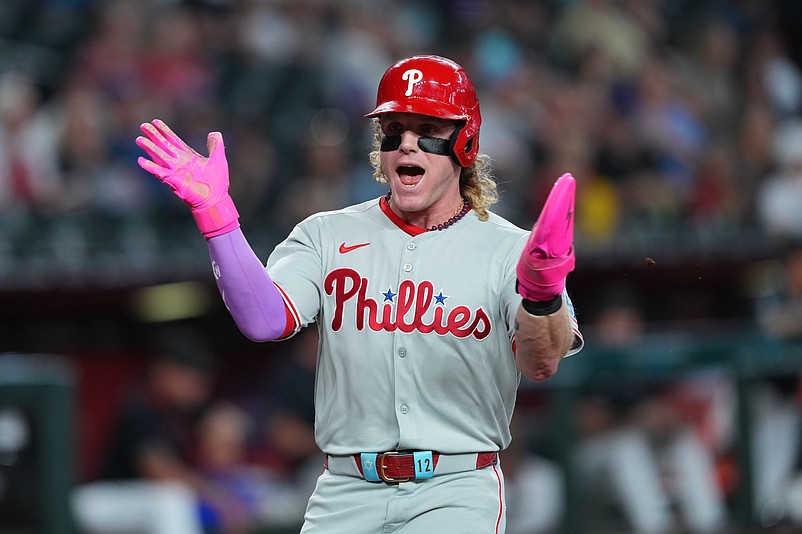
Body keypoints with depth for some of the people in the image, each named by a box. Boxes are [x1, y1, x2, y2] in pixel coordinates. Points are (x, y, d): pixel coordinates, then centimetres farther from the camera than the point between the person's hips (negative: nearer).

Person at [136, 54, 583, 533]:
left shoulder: (507, 250, 1)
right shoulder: (327, 236, 8)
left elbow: (541, 363, -16)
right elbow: (265, 320, -9)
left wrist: (541, 292, -39)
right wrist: (214, 211, -21)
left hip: (456, 493, -2)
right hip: (348, 492, 2)